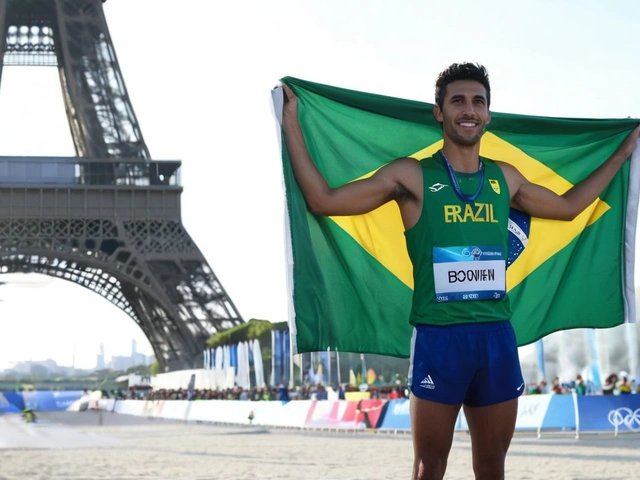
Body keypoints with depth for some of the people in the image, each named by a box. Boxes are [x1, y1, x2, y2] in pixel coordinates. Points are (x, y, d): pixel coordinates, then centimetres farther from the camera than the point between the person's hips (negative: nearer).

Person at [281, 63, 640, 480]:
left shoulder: (505, 178, 13)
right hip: (439, 336, -4)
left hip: (497, 336, 4)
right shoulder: (412, 176, 0)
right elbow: (324, 200, -2)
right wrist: (291, 124, -5)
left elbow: (568, 206, 30)